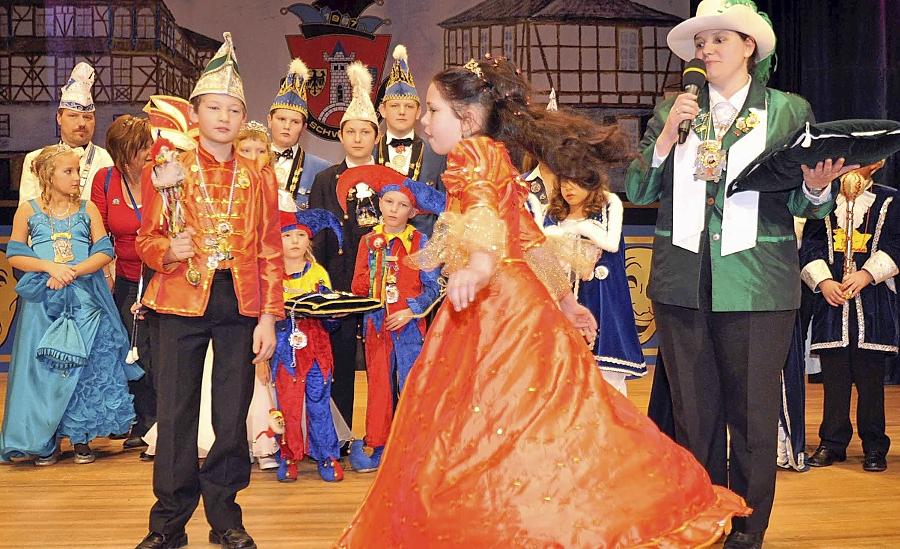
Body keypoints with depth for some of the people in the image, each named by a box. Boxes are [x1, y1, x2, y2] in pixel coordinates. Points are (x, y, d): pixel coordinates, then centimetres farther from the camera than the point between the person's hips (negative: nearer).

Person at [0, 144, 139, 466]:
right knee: (43, 368, -1)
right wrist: (51, 267, -14)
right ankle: (44, 441, 10)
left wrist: (73, 271, -13)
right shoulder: (28, 211, 4)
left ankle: (81, 438, 10)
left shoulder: (87, 209, 6)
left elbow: (105, 252, 1)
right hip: (43, 302, -1)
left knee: (86, 365, 0)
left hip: (85, 299, 1)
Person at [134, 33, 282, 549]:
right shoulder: (168, 170, 5)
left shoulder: (259, 178, 7)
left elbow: (271, 251, 6)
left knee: (233, 414, 4)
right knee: (175, 412, 2)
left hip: (240, 305, 1)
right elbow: (148, 238, 6)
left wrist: (269, 317, -1)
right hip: (182, 301, -1)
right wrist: (168, 250, -17)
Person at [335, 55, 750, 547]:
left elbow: (484, 207, -28)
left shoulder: (473, 152, -6)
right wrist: (565, 300, 30)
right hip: (491, 309, 10)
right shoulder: (495, 159, 22)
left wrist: (479, 265, -46)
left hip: (498, 307, -10)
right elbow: (529, 239, 25)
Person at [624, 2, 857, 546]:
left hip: (758, 287, -2)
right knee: (694, 414, 9)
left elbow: (800, 203, 5)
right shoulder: (671, 111, 12)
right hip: (682, 282, 2)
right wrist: (669, 134, -8)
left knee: (752, 416, 3)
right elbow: (637, 190, 4)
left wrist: (815, 189, -17)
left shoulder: (790, 111, 7)